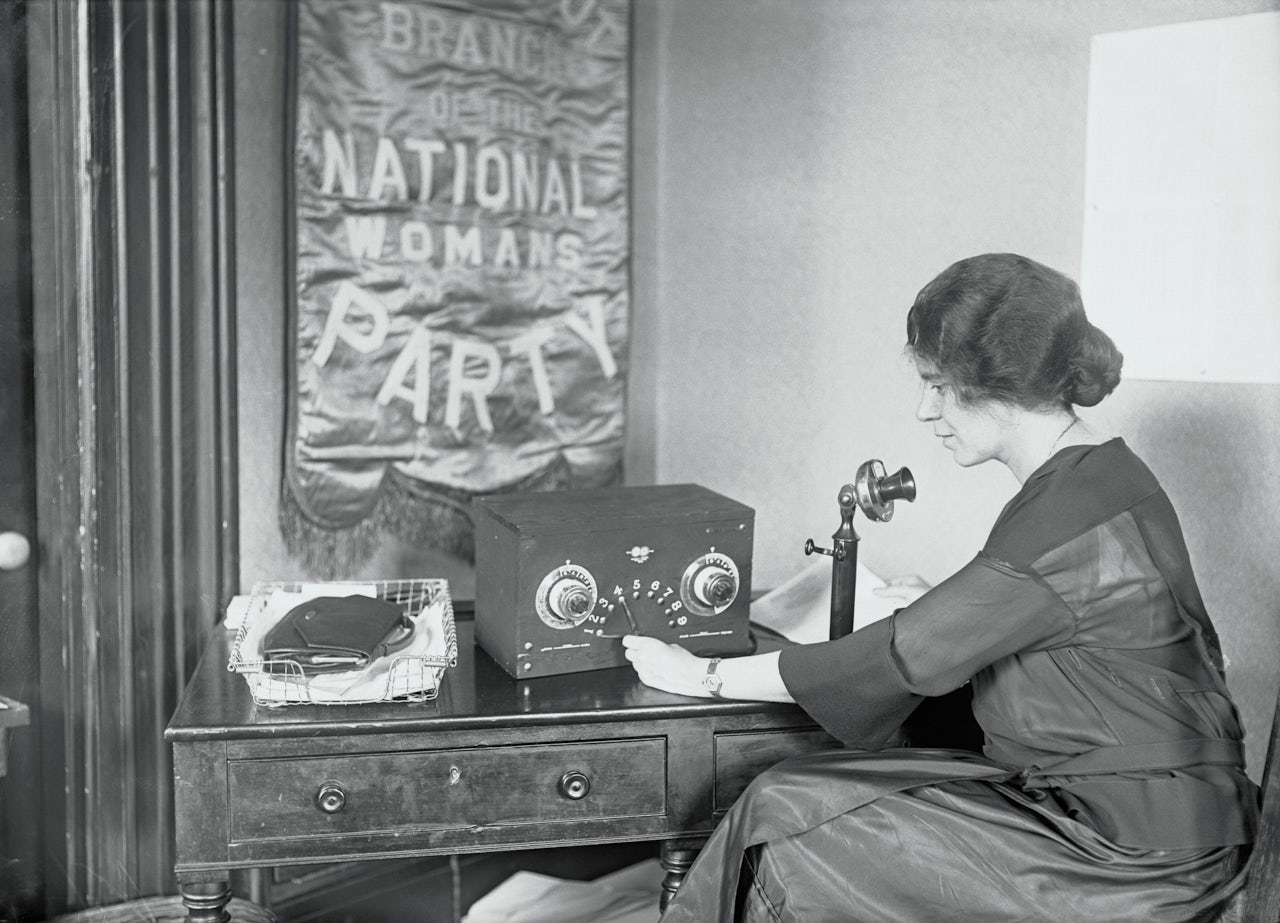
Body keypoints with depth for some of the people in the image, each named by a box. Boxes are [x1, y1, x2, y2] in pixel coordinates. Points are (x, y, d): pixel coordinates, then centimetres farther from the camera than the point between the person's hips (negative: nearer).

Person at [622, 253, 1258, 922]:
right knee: (794, 803, 1)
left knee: (788, 821, -10)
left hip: (1137, 858, -9)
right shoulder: (1090, 478, 7)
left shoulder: (1073, 524, -24)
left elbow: (904, 658, -21)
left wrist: (705, 677, -12)